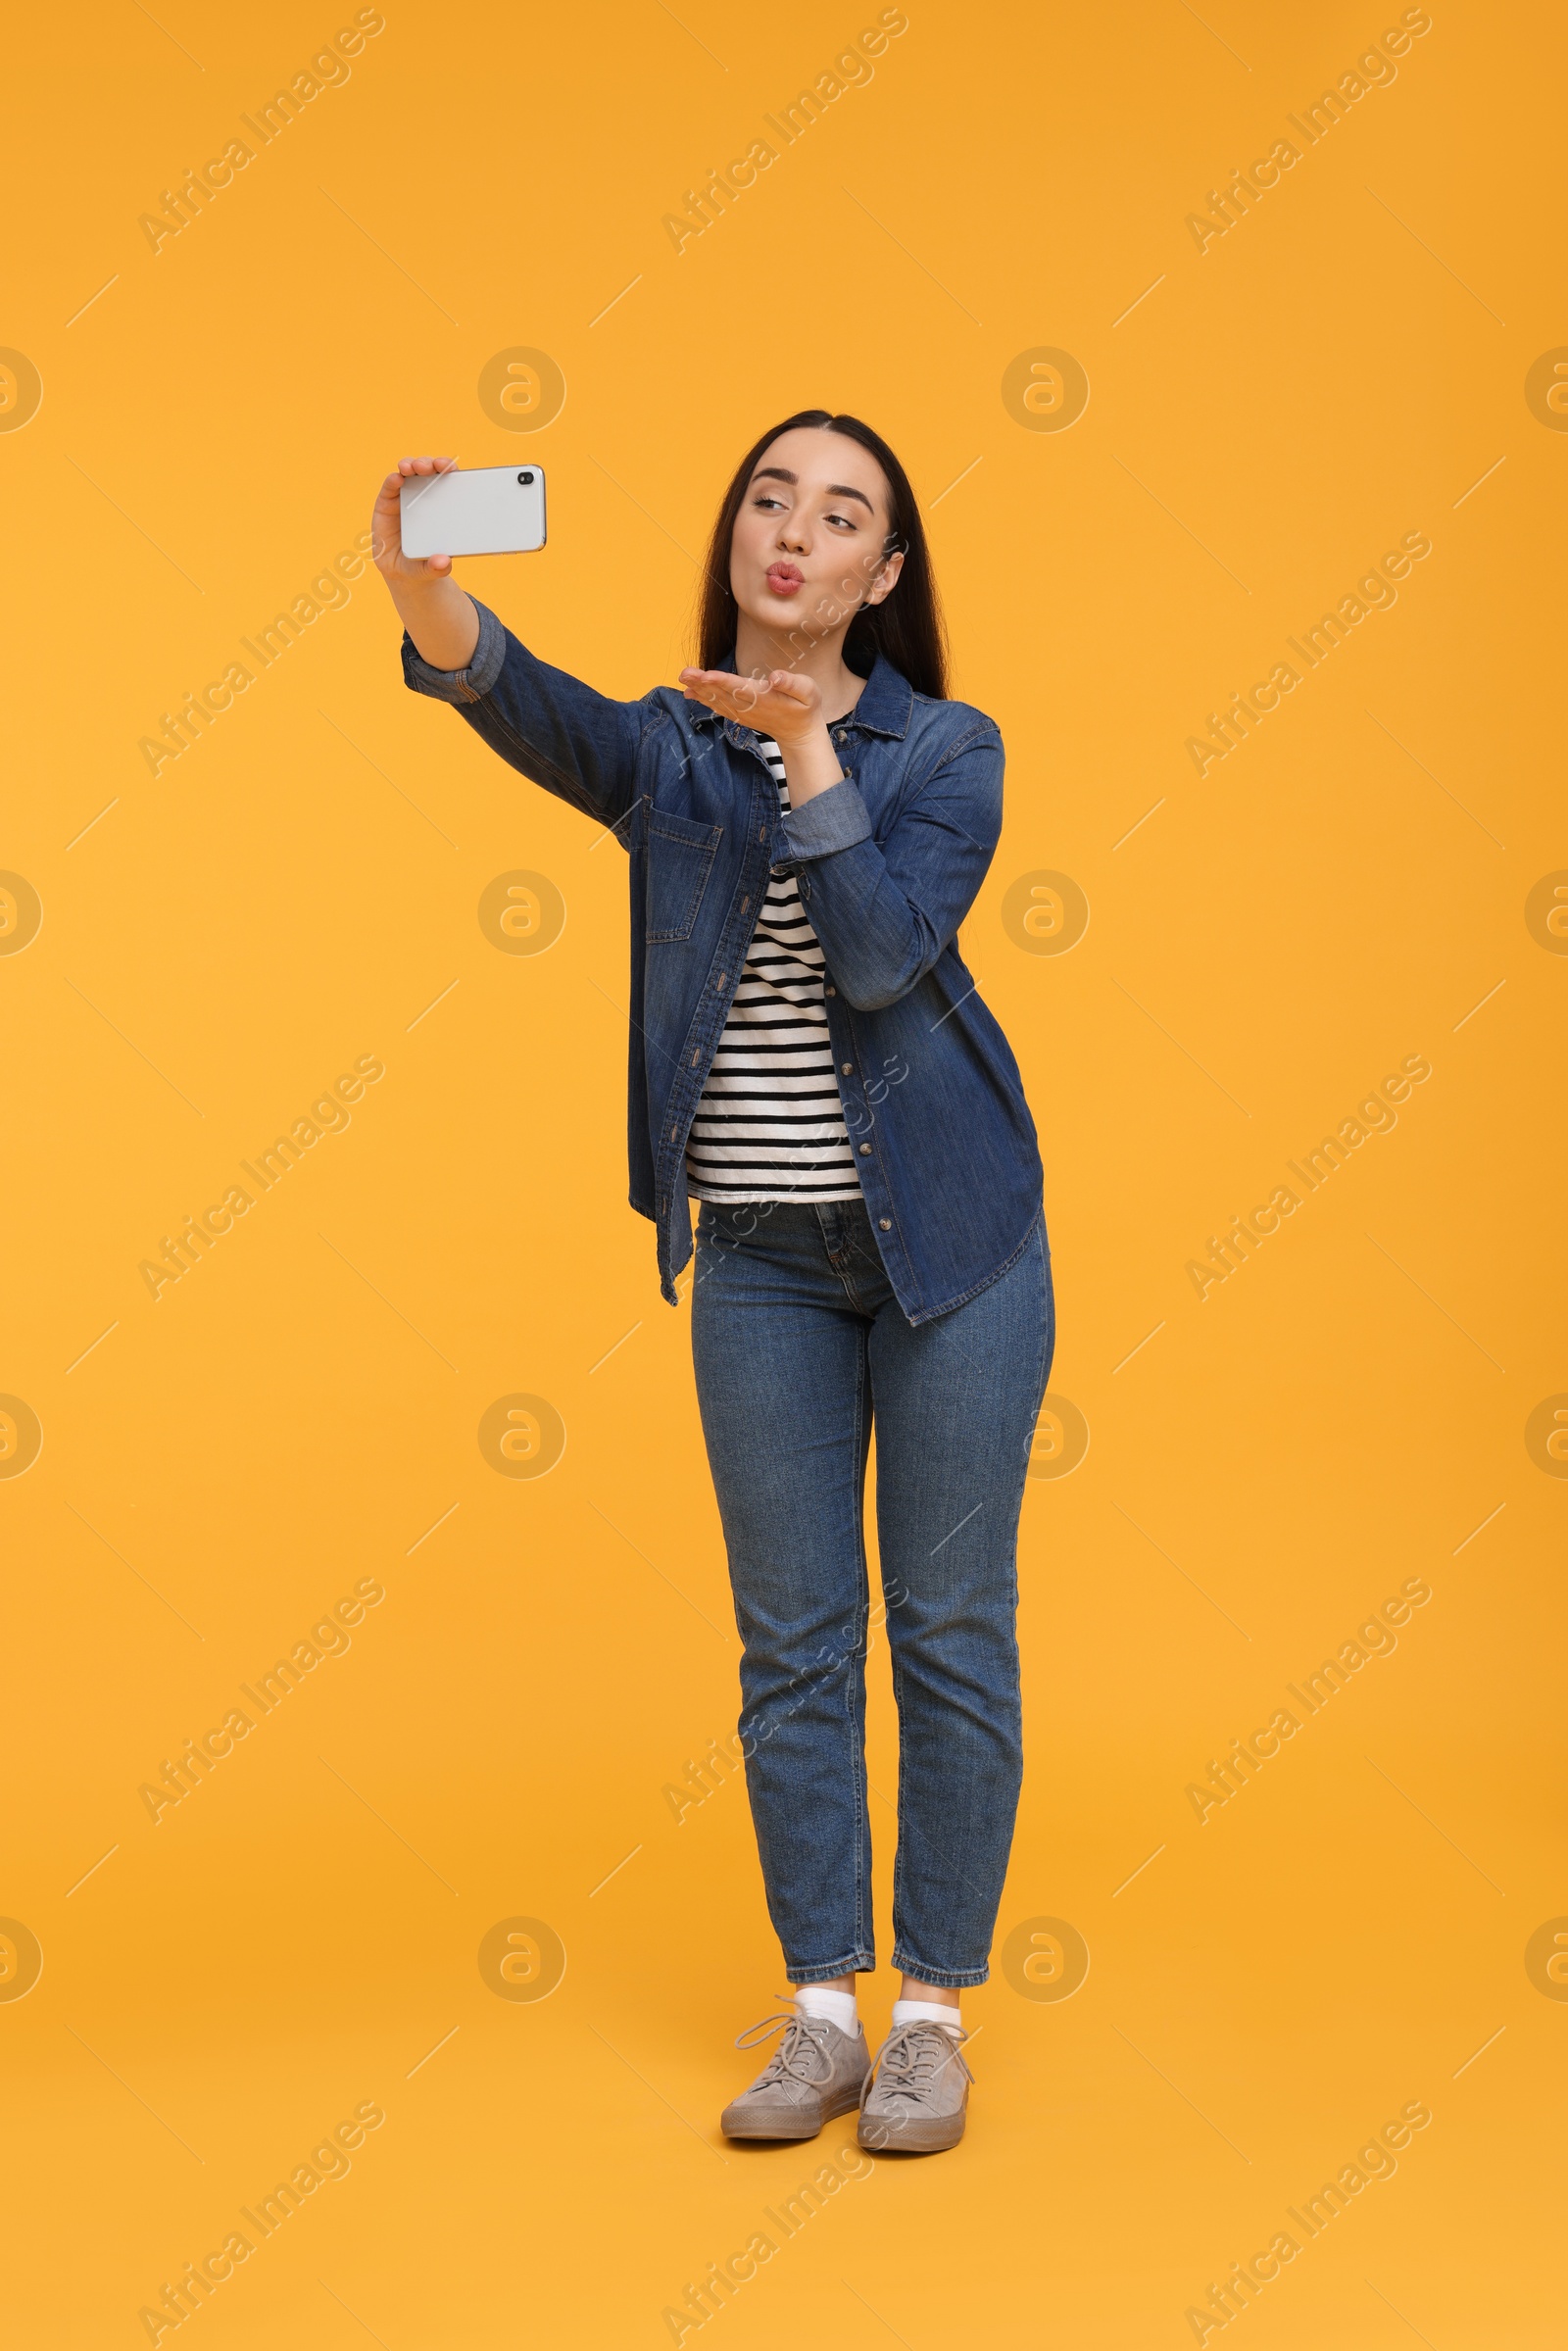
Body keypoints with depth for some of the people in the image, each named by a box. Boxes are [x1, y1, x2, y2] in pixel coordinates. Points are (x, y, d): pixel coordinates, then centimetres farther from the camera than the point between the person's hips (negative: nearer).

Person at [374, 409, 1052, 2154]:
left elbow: (881, 954, -17)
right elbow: (529, 711, -22)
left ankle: (933, 2015, 16)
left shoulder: (945, 750, -1)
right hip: (760, 1256, 2)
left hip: (948, 1237, -2)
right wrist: (428, 596, -42)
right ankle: (821, 2012, 18)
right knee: (791, 1643, 7)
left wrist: (811, 753, -20)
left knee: (949, 1630, 3)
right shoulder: (666, 747, 2)